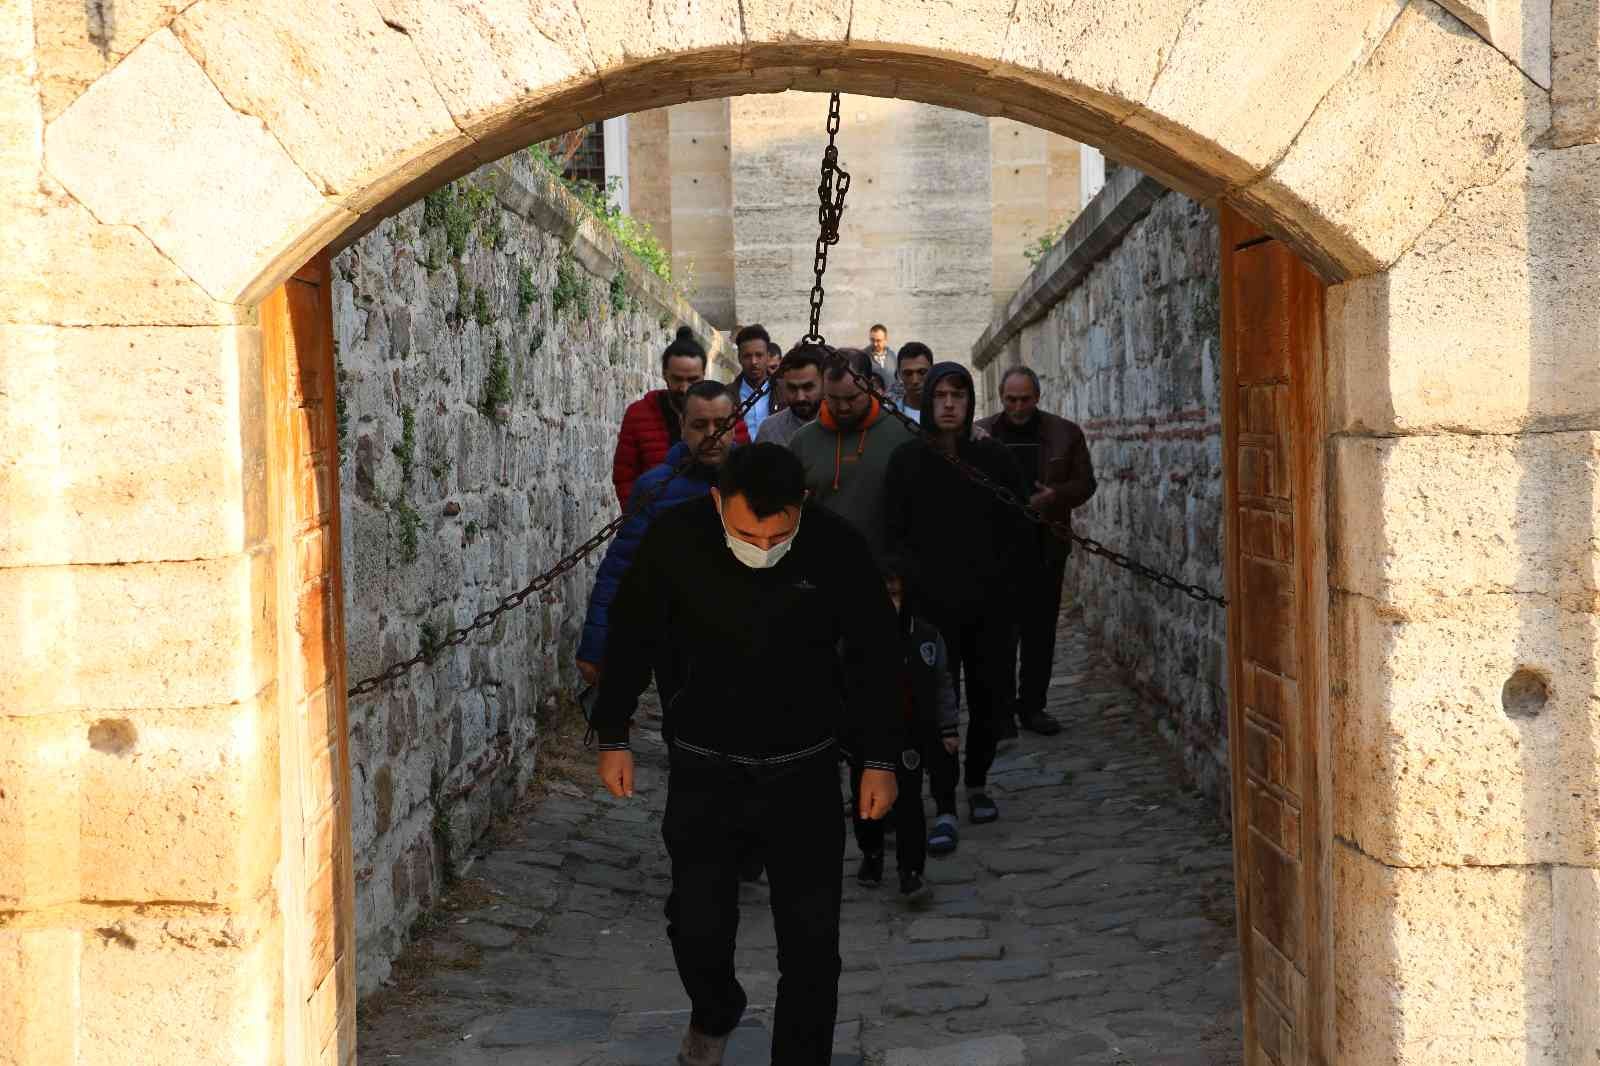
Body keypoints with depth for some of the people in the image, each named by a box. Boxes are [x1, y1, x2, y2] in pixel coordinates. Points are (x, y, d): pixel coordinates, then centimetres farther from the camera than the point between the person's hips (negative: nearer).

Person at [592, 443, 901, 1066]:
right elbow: (632, 640, -1)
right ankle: (714, 1015, 39)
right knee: (697, 925, 6)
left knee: (811, 941, -1)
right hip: (703, 769, 1)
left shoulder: (838, 550, -17)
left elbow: (872, 658, -2)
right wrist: (612, 738, 4)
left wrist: (880, 759, 1)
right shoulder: (674, 541, -17)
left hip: (804, 771, 0)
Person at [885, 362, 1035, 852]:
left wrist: (1004, 582, -2)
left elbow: (1021, 531, 7)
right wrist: (920, 584, -10)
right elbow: (896, 534, 0)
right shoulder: (907, 461, 1)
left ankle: (977, 784, 29)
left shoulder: (994, 458, 4)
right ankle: (945, 809, -3)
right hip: (934, 604, -2)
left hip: (989, 605, 2)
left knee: (988, 697, 7)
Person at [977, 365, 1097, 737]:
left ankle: (1033, 706, 17)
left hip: (1046, 549, 2)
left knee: (1040, 632, 7)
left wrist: (1055, 496, -12)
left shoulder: (1065, 433, 6)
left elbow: (1085, 483, 7)